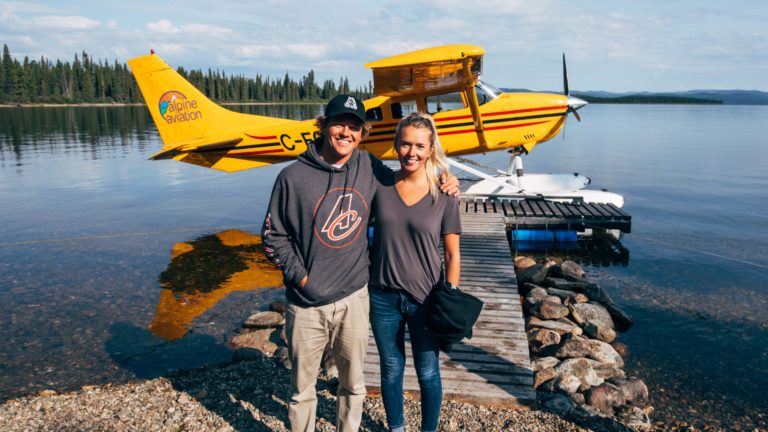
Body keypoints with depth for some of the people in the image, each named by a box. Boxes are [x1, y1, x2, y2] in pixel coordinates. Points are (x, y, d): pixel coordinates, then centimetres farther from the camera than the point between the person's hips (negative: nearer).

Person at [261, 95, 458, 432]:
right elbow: (273, 234, -2)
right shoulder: (294, 176, -8)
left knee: (353, 383, 20)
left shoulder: (370, 168, -1)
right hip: (306, 304, -2)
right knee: (302, 388, 15)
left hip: (353, 299, 2)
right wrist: (300, 275, -9)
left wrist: (441, 186, -1)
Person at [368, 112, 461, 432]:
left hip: (425, 299, -1)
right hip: (383, 297, 2)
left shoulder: (443, 196, -8)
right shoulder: (380, 186, -4)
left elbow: (452, 255, -3)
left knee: (427, 372, 13)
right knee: (391, 370, 17)